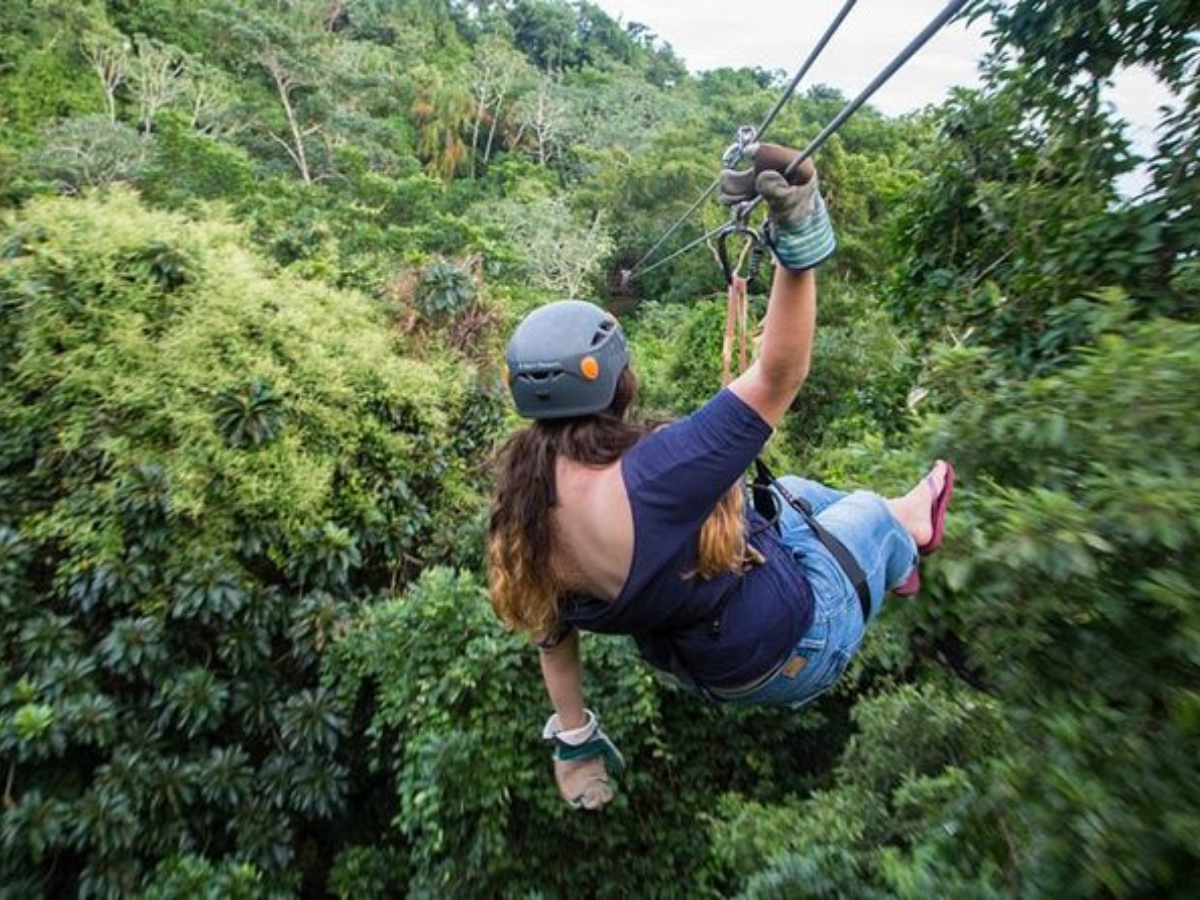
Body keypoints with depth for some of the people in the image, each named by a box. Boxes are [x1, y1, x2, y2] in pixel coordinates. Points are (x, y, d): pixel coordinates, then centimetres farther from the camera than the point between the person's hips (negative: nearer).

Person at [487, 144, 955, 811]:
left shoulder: (523, 504, -17)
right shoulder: (649, 476, -42)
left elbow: (552, 630, -4)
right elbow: (777, 379, -38)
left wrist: (574, 741, 9)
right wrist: (799, 241, -42)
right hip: (790, 652, -6)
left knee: (794, 492, 25)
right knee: (869, 507, 20)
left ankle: (886, 560, 54)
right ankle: (909, 532, 58)